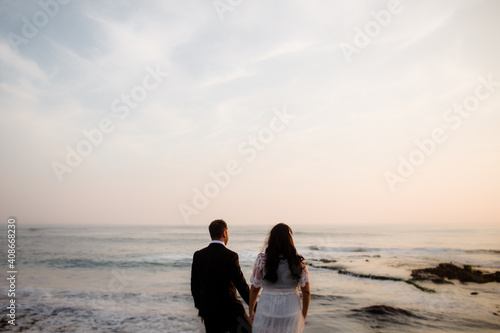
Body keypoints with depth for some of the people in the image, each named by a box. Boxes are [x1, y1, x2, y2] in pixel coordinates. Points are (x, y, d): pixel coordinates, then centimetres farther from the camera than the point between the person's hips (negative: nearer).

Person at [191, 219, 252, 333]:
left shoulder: (198, 255, 0)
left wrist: (201, 309, 18)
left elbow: (194, 286, 6)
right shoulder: (230, 256, -15)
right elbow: (241, 285, -14)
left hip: (209, 311, 5)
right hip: (230, 310, -4)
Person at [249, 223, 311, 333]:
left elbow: (254, 289, -1)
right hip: (292, 314, 1)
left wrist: (251, 311, 13)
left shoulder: (262, 260, -7)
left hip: (267, 311, -1)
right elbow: (306, 292, -2)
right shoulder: (299, 261, -4)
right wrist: (303, 316, 11)